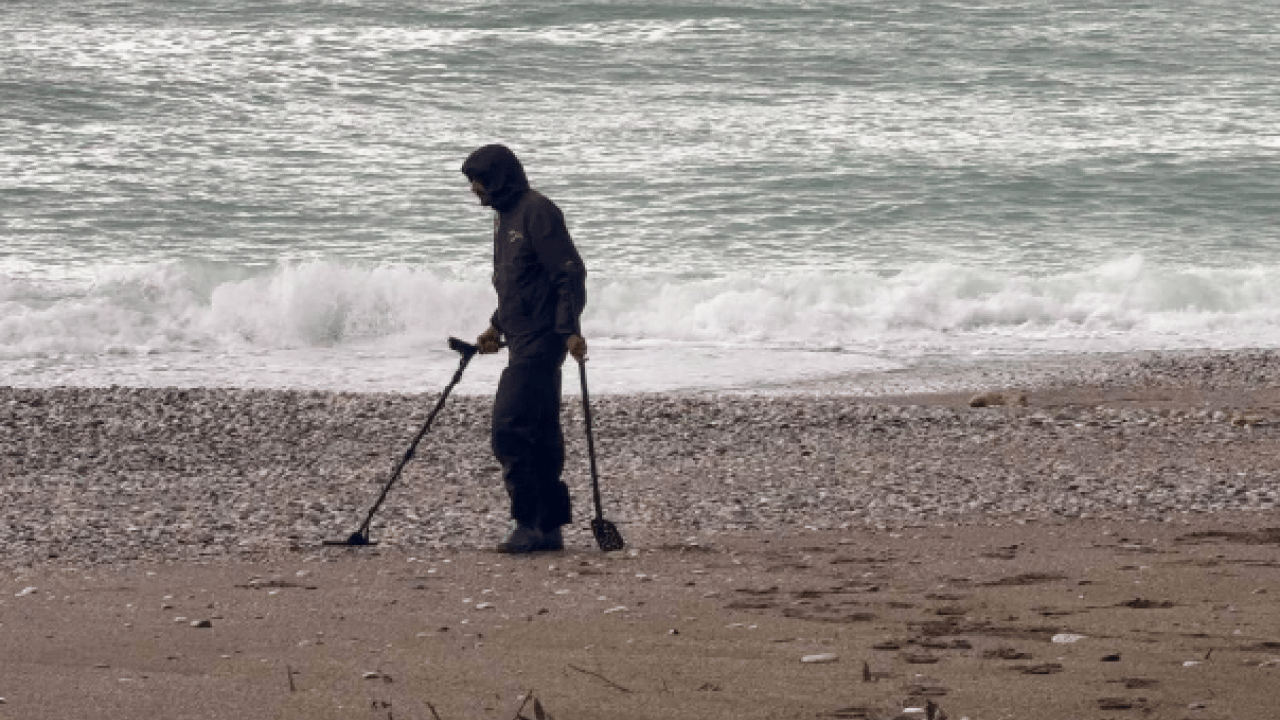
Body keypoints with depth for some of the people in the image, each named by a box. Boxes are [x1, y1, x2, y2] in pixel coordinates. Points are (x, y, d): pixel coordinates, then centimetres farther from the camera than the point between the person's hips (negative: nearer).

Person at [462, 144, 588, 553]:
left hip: (541, 341, -10)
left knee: (510, 430, -14)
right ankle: (550, 527, 13)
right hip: (523, 340, 10)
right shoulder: (504, 215, 18)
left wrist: (569, 330, -21)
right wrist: (496, 327, 22)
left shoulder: (537, 212, -12)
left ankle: (529, 523, -11)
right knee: (540, 436, 10)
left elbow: (571, 273, -16)